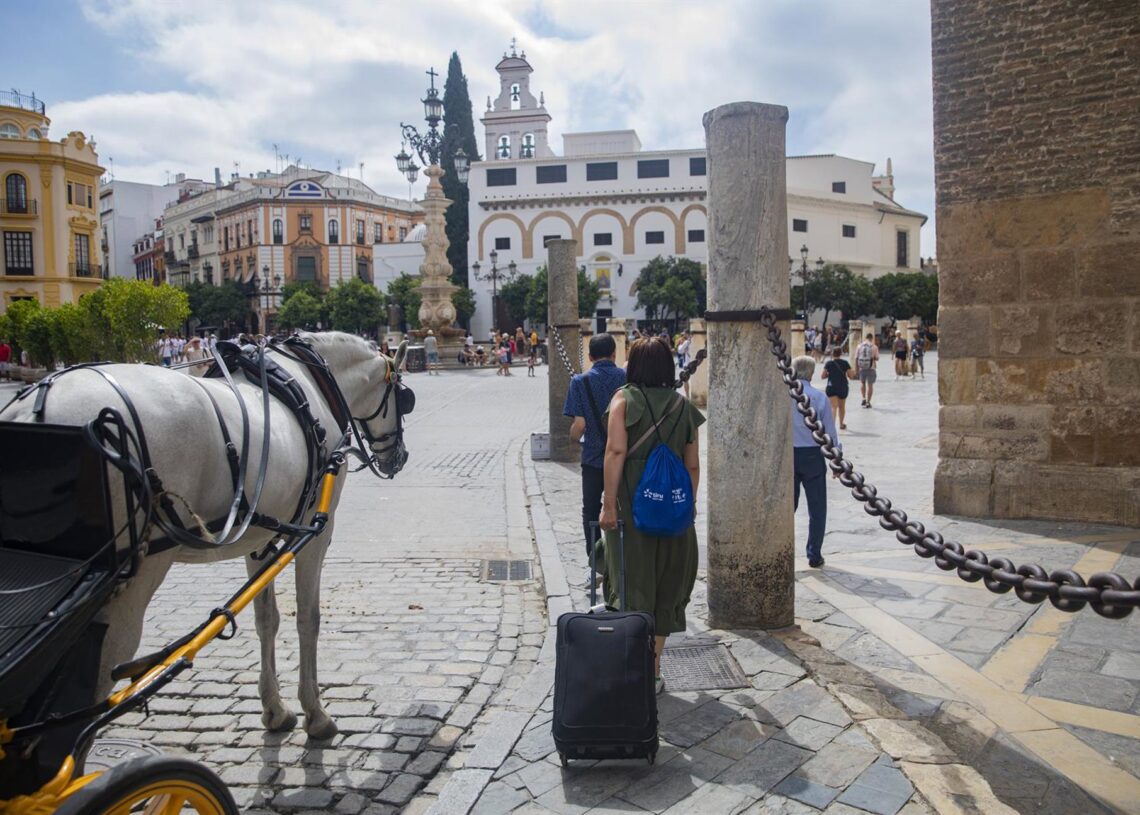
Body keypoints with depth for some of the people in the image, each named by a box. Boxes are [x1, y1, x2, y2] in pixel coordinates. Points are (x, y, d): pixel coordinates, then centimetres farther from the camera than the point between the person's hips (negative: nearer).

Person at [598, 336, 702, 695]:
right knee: (665, 586, 14)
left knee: (631, 584, 5)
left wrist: (609, 504, -13)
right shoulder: (683, 406, 6)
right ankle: (654, 671, 24)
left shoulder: (625, 398, -4)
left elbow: (616, 451, -14)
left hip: (631, 505, -3)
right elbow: (693, 466, 6)